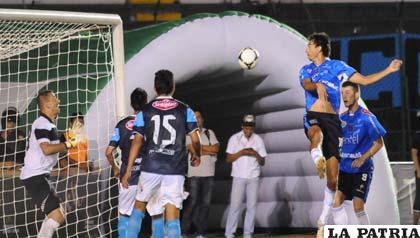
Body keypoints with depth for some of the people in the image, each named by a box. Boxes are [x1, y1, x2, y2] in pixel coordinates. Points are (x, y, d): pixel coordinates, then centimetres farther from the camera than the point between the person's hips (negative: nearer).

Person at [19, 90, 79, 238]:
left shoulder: (48, 124, 18)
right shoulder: (42, 123, -14)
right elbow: (46, 149, -27)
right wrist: (68, 144, -16)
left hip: (39, 176, 11)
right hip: (35, 177, -11)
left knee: (56, 217, 16)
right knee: (56, 217, -19)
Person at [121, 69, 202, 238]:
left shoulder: (145, 111, 3)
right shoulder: (185, 110, 3)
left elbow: (137, 142, -2)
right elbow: (195, 139, 2)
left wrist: (128, 170, 0)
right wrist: (197, 155, 23)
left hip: (150, 167, 1)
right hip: (175, 170, -1)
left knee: (139, 205, 19)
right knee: (172, 214, -4)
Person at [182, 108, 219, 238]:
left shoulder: (210, 133, 14)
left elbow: (216, 148, 0)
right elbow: (193, 151, -11)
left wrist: (199, 146, -5)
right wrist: (210, 151, -3)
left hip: (209, 174, 4)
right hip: (194, 173, -4)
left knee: (205, 203, 2)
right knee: (192, 202, -8)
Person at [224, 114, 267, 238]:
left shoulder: (258, 140, 5)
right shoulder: (235, 138, 1)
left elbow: (262, 162, 7)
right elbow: (228, 159, 0)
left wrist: (255, 154, -13)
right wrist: (241, 152, -14)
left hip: (253, 177, 2)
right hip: (239, 177, -2)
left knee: (252, 206, 0)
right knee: (235, 205, -6)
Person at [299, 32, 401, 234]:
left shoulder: (336, 66, 13)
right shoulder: (306, 70, 16)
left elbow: (363, 80, 13)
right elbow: (306, 84, -7)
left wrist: (388, 70, 3)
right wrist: (317, 85, -30)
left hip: (332, 120, -1)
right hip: (313, 117, 1)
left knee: (333, 177, -2)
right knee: (317, 134, -43)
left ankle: (323, 220, 7)